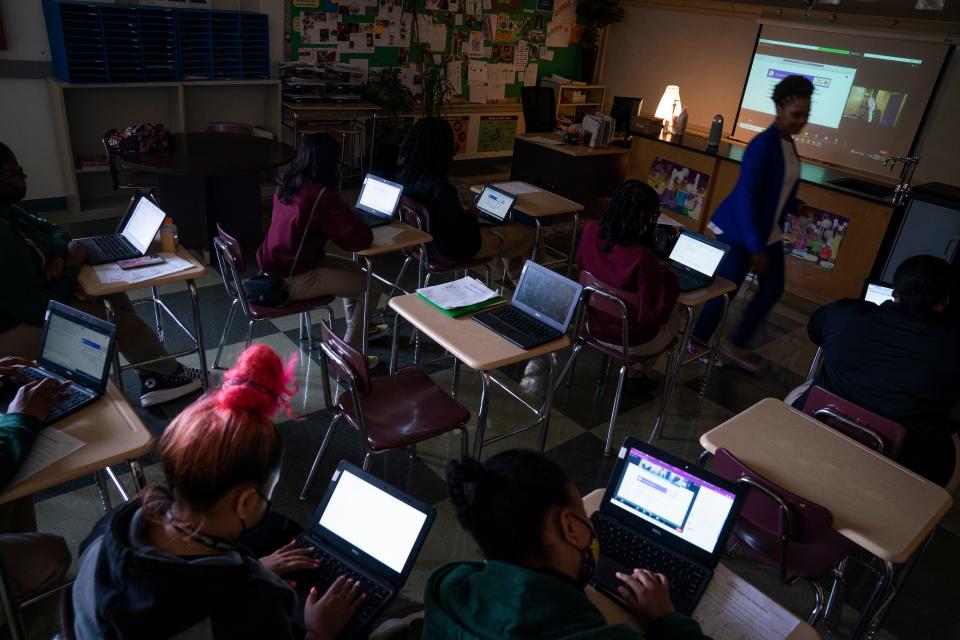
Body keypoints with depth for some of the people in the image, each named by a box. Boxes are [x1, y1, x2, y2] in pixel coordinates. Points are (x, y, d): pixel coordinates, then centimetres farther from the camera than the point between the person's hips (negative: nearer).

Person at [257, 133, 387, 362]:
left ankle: (358, 330, 43)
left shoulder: (285, 184, 3)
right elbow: (361, 239, -23)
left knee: (353, 270, 24)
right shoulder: (321, 195, -23)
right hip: (293, 279, -9)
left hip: (274, 267, 9)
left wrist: (348, 215, 10)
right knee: (371, 289, 0)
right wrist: (357, 222, 0)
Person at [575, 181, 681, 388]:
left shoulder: (591, 232, -18)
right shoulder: (642, 256, -35)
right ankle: (640, 375, 39)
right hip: (631, 340, -6)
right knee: (675, 316, 29)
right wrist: (667, 275, -10)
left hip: (594, 325, 6)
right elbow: (656, 313, -26)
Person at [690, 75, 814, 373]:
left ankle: (736, 346, 24)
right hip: (740, 231, -9)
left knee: (773, 289, 12)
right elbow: (746, 195, -25)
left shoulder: (788, 143, 7)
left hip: (768, 231, 9)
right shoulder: (763, 144, -21)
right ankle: (697, 344, 19)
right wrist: (755, 247, -26)